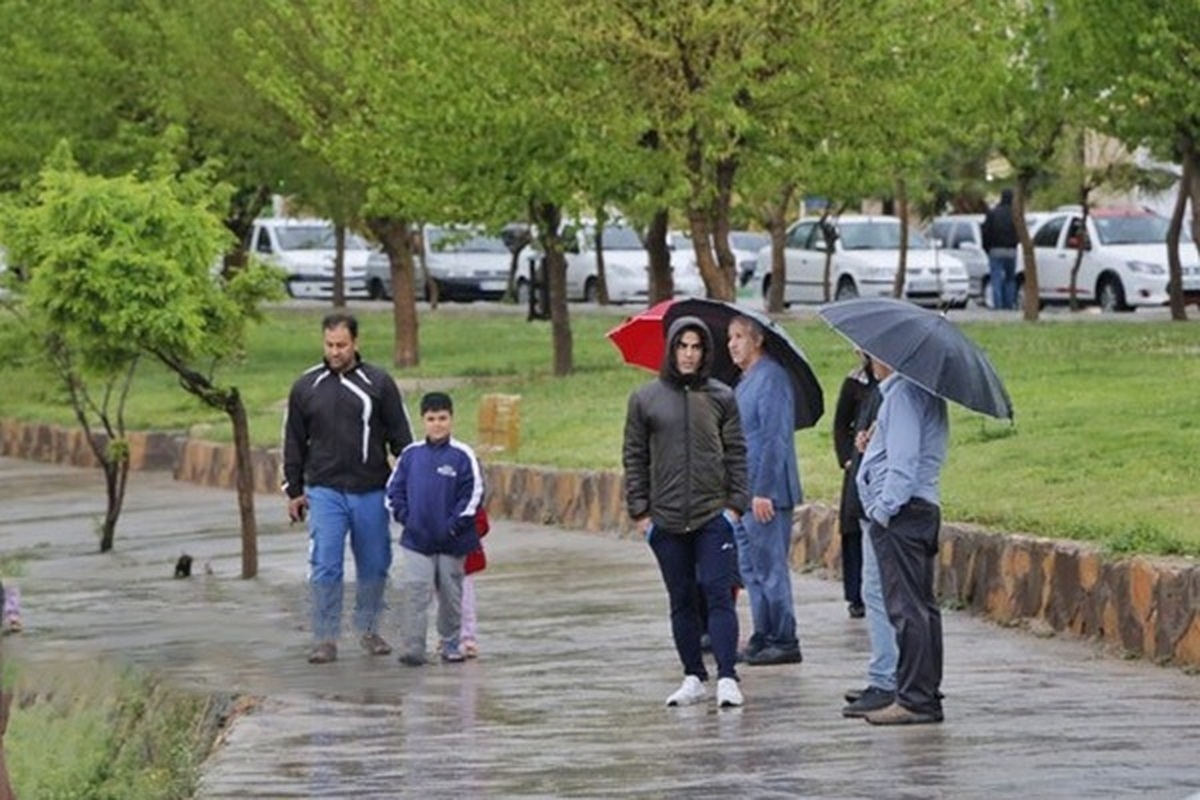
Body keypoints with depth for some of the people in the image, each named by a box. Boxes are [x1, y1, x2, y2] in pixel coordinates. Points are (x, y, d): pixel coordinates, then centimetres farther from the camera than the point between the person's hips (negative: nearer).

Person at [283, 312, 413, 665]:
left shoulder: (379, 384, 2)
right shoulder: (306, 387, 6)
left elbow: (400, 437, 6)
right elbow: (294, 443, 13)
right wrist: (294, 491, 9)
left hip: (371, 492, 0)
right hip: (324, 492, 0)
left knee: (374, 565, 8)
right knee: (325, 566, -8)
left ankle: (368, 629, 24)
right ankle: (326, 638, -2)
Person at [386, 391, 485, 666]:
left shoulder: (462, 456, -6)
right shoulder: (411, 455, 3)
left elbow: (473, 494, -8)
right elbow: (394, 489, 9)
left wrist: (456, 525, -13)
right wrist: (404, 517, -3)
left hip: (452, 542, -1)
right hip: (417, 540, 1)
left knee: (451, 594, 11)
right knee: (415, 591, -9)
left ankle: (451, 645, 24)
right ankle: (412, 648, -11)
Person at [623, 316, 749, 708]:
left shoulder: (721, 397, 5)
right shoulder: (645, 399, 6)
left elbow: (736, 453, 7)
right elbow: (634, 457, 8)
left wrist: (736, 503, -2)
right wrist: (639, 510, 2)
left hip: (713, 515, -1)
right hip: (665, 518, 1)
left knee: (718, 594, -8)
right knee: (682, 600, 7)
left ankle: (727, 678, -12)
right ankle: (694, 678, 15)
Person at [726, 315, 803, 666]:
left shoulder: (771, 378, -15)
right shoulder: (746, 381, 17)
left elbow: (776, 438, -20)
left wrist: (763, 492, -23)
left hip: (766, 494, -10)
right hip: (744, 492, 10)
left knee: (770, 567, -6)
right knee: (751, 568, 14)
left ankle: (784, 641, -1)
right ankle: (763, 637, 20)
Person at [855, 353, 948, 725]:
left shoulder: (903, 392, -12)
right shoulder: (924, 392, 19)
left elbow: (903, 458, -19)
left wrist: (884, 510, -18)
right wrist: (869, 445, 11)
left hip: (900, 512, -11)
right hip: (924, 509, 11)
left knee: (906, 607, -11)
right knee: (922, 606, 12)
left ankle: (914, 700, -13)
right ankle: (927, 695, 15)